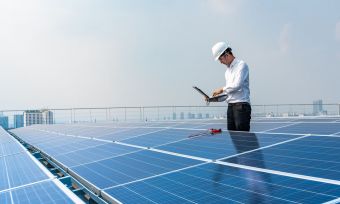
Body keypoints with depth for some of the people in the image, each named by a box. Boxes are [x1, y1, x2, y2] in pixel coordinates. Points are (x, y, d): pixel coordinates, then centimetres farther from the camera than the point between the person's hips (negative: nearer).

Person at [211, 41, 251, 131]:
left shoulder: (241, 65, -5)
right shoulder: (227, 70, 20)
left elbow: (237, 85, -16)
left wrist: (222, 89, -5)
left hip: (241, 105, -8)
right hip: (230, 106, 8)